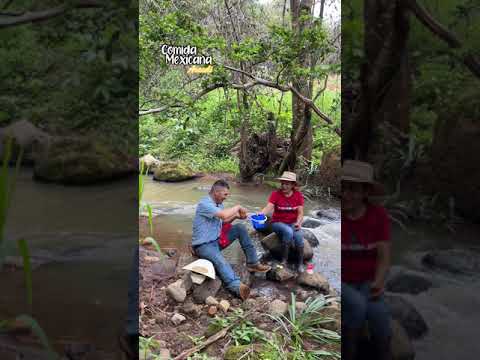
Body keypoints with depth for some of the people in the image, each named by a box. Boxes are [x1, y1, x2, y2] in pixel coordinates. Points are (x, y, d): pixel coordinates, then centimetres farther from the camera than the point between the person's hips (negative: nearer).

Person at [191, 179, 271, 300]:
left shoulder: (218, 203, 8)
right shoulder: (204, 203, -21)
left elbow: (224, 220, 18)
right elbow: (223, 215, -35)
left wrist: (236, 215, -1)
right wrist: (237, 207, -18)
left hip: (217, 240, 9)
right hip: (203, 245, -9)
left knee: (240, 228, -2)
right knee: (219, 259, -38)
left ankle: (252, 263, -3)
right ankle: (237, 287, -62)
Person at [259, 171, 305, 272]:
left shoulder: (298, 195, -2)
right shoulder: (275, 194, -8)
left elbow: (300, 213, -4)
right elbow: (268, 208, -21)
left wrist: (298, 223, -24)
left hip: (293, 223, 2)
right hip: (278, 223, -2)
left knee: (298, 235, -30)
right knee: (288, 232, -34)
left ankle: (300, 263, -11)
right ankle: (284, 260, -17)